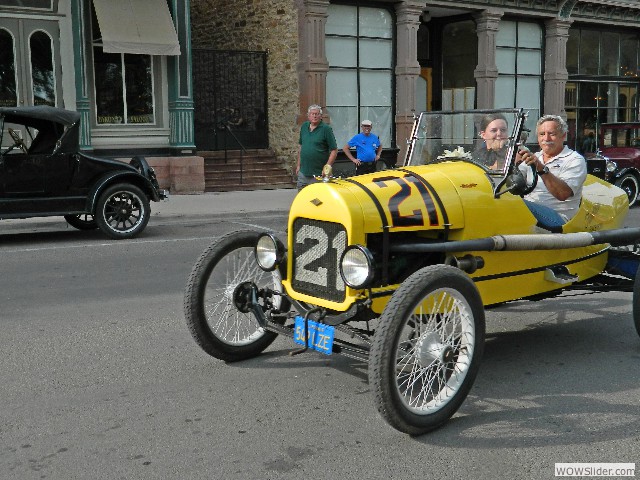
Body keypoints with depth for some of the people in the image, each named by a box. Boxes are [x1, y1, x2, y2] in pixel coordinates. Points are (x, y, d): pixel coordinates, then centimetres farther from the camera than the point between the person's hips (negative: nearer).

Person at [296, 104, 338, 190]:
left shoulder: (326, 129, -7)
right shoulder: (304, 127, 10)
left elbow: (334, 150, -8)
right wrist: (298, 165, 16)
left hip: (318, 174, -5)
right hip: (303, 173, 5)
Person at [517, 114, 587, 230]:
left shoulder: (575, 160, 4)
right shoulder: (534, 157, 24)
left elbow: (563, 194, -15)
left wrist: (541, 168, -24)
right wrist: (515, 163, -11)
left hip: (557, 217, -5)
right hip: (527, 208, 5)